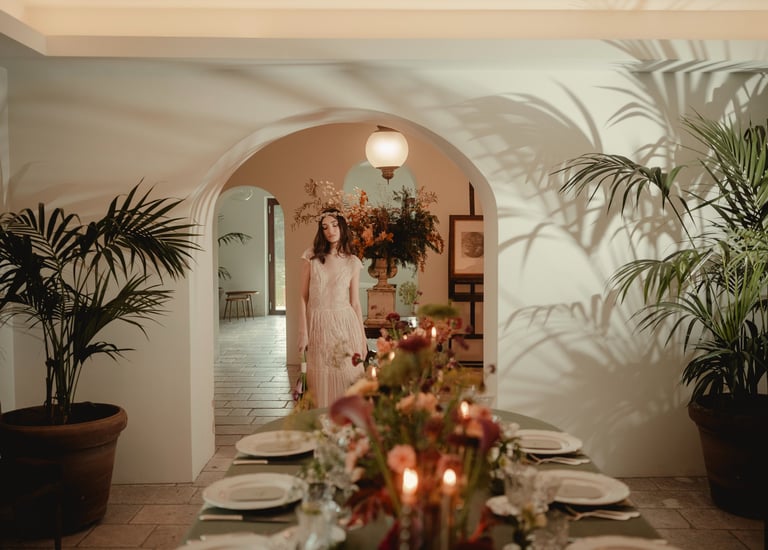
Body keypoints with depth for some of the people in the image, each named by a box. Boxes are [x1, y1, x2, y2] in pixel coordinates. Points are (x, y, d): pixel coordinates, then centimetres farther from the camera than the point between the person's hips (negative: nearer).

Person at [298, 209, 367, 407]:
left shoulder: (352, 262, 4)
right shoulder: (311, 256, 1)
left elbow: (355, 303, 6)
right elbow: (303, 296, 0)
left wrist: (363, 338, 5)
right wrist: (303, 332, -6)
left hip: (345, 324, 0)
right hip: (318, 325, 0)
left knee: (347, 378, 2)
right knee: (321, 382, 5)